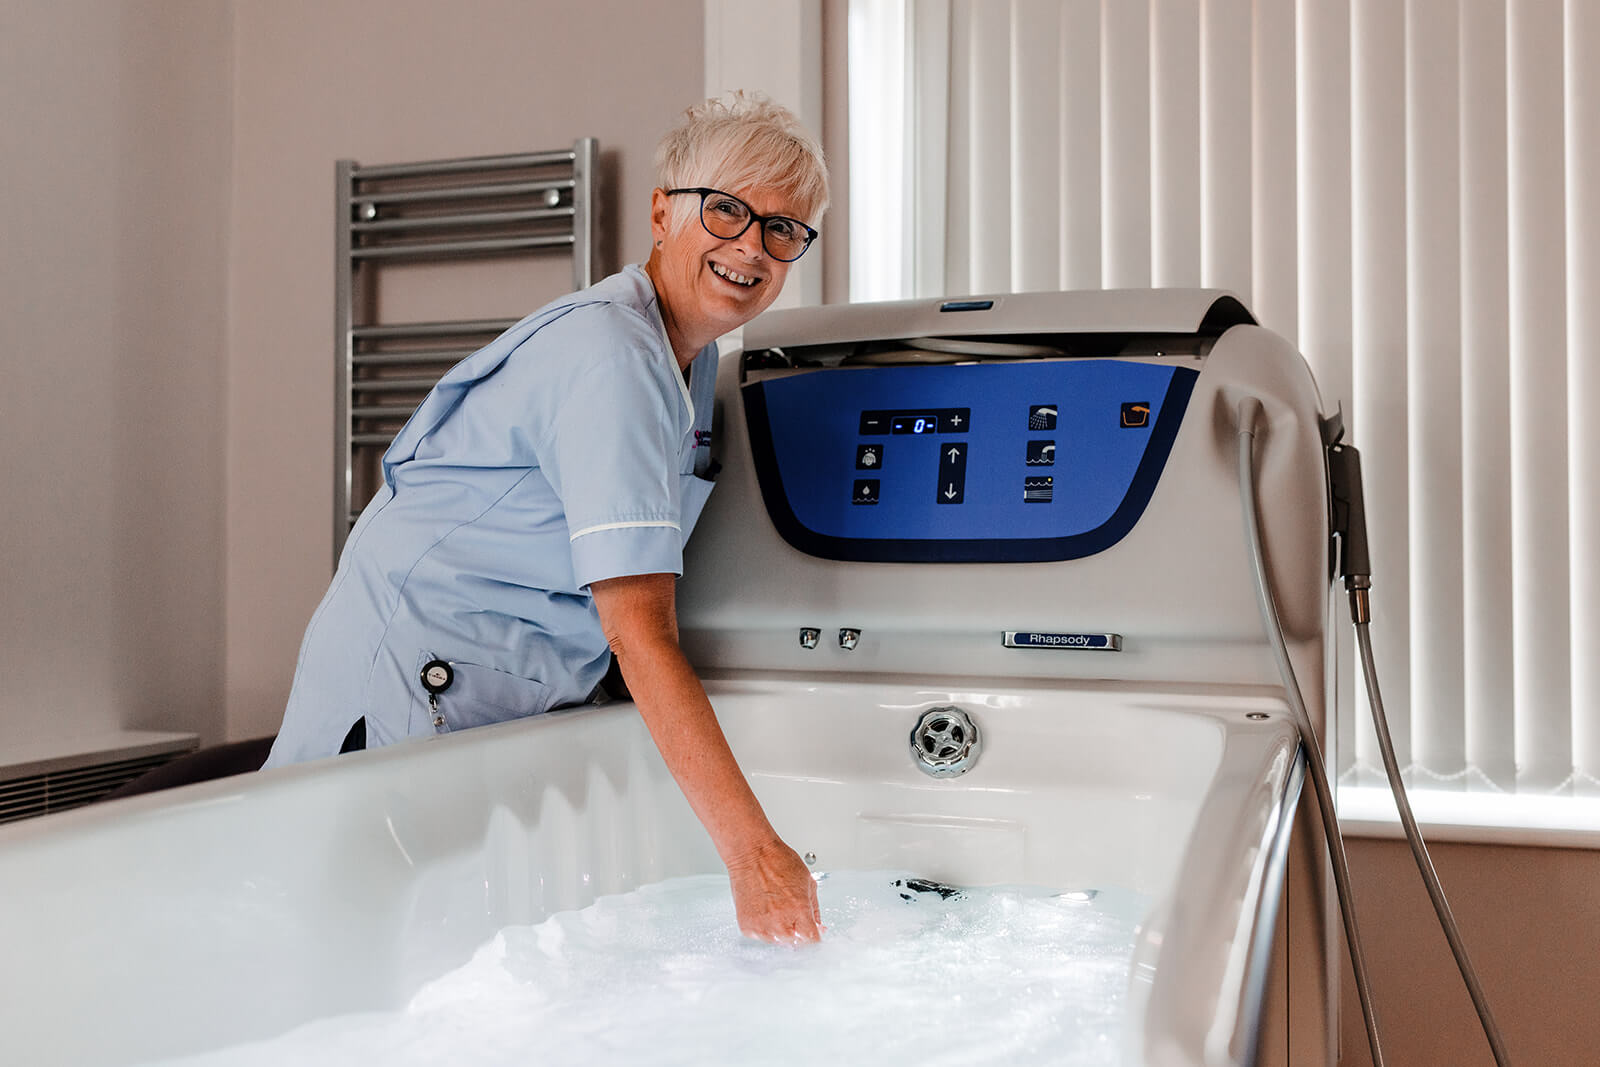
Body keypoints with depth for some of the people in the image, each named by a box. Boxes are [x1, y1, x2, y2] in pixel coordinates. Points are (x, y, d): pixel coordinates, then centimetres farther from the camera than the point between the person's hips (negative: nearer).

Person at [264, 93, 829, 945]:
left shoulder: (691, 356, 10)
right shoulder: (608, 359, -21)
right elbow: (638, 629, -29)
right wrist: (752, 852, -32)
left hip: (520, 701, 10)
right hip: (409, 690, -9)